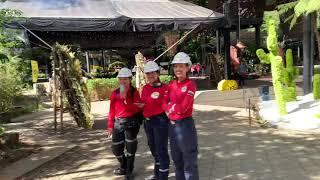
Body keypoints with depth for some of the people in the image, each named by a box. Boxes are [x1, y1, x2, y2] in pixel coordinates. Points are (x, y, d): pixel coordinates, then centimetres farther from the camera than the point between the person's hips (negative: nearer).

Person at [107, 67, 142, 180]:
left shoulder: (134, 92, -4)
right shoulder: (115, 93, 6)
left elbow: (137, 109, -15)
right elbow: (112, 110, 7)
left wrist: (126, 99, -23)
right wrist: (110, 125, 4)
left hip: (131, 122, -4)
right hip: (118, 123, 4)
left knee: (130, 148, 4)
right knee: (116, 149, 10)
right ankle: (124, 167, 38)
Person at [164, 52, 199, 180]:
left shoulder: (190, 85, -12)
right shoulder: (171, 84, 8)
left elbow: (183, 107, -19)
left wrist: (170, 106, -4)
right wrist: (173, 107, -13)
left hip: (185, 125, -7)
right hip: (172, 125, 7)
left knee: (189, 161, 4)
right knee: (177, 159, 20)